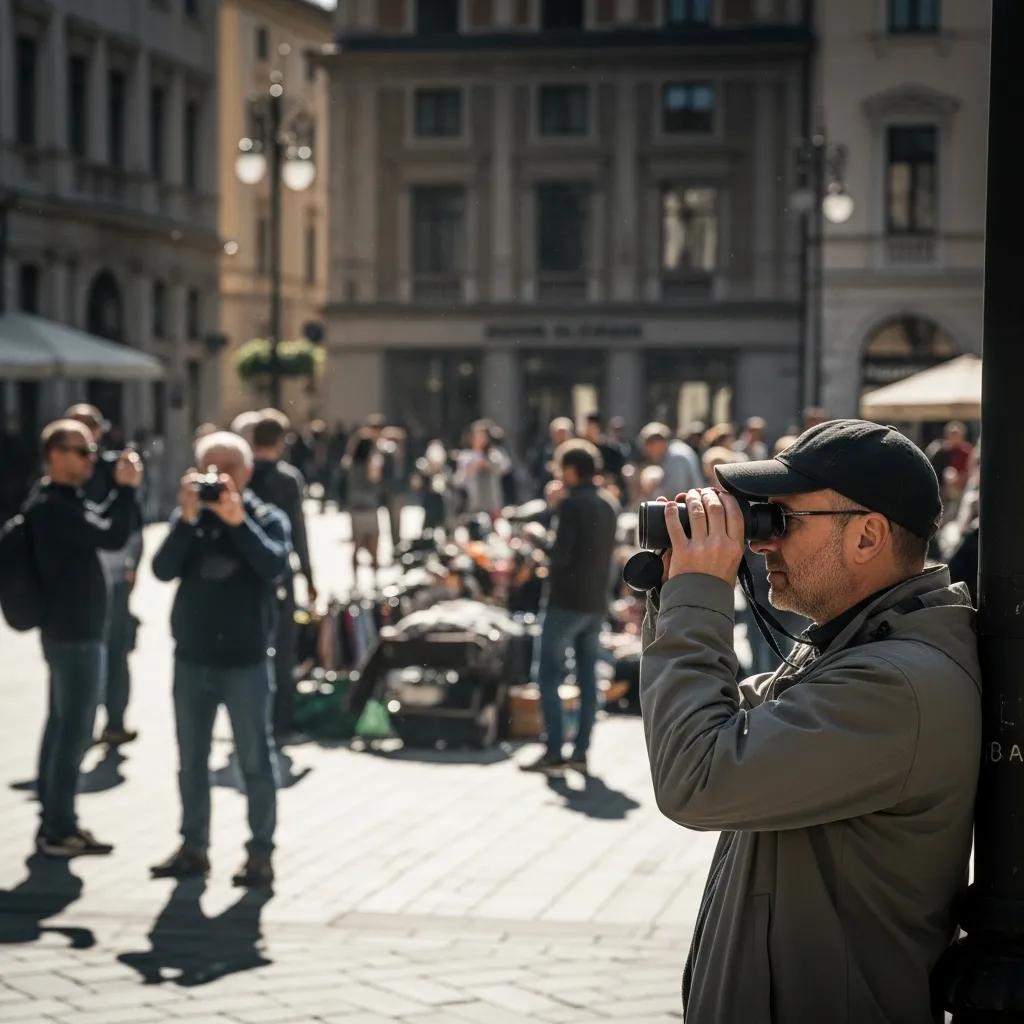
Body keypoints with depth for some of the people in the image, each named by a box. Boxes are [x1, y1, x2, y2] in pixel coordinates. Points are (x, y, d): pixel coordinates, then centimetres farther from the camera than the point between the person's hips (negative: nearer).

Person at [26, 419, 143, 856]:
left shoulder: (62, 500, 13)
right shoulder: (52, 505, -20)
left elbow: (103, 526, 16)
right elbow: (112, 538, -27)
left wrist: (121, 489, 5)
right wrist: (126, 488, -21)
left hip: (67, 630, 11)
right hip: (74, 633, -11)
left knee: (62, 725, 14)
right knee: (74, 731, -6)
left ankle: (53, 820, 22)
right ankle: (59, 830, -1)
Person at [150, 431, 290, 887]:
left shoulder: (267, 518, -1)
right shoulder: (186, 516, 5)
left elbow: (274, 567, -19)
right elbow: (163, 570, -9)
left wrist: (238, 521, -26)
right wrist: (187, 519, -20)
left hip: (246, 658, -3)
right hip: (192, 657, 3)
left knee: (255, 759, 1)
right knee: (191, 759, 10)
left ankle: (260, 851, 6)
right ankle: (193, 846, 20)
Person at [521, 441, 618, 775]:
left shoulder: (572, 503, -13)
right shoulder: (608, 506, 12)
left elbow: (561, 553, -17)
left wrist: (554, 578, 0)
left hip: (567, 600, -8)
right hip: (597, 603, 8)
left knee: (549, 677, -3)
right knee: (587, 678, 8)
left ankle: (554, 753, -7)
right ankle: (581, 753, 8)